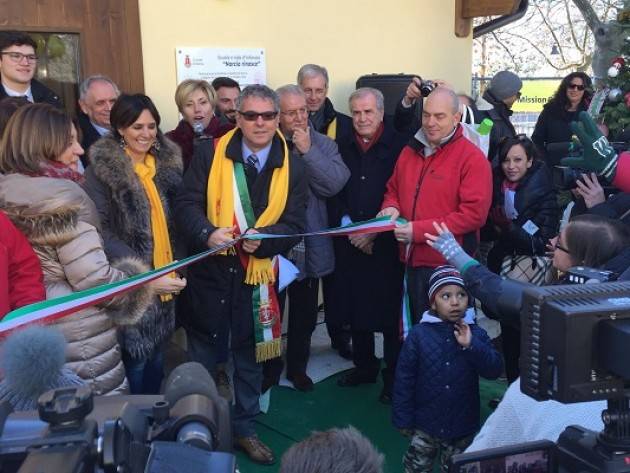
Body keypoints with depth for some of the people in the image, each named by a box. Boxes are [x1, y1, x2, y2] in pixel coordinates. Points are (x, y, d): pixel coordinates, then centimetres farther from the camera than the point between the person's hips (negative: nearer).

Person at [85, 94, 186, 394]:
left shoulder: (167, 162, 8)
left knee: (157, 354, 16)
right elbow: (102, 231, -17)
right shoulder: (102, 168, -11)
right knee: (136, 356, 1)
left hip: (164, 276, 6)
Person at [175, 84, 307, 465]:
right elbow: (187, 204, -9)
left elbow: (295, 224, -6)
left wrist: (262, 239, -25)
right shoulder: (212, 154, -4)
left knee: (249, 352, 16)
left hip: (257, 274, 1)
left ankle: (244, 427, 34)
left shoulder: (292, 166, -2)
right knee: (202, 354, 13)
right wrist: (208, 233, -28)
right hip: (209, 269, -1)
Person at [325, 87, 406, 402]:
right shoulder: (344, 148, 11)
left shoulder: (399, 146, -5)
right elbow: (334, 194, 11)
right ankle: (364, 366, 29)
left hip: (386, 244, -4)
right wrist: (348, 227, -3)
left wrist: (375, 233, -11)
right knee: (355, 308, 12)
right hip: (350, 244, 5)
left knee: (388, 312, 1)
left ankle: (394, 376, 15)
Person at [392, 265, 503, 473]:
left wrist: (471, 345, -25)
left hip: (463, 426, 2)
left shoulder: (476, 334, -6)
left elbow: (495, 370, -13)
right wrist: (403, 418, -7)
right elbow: (404, 379, -8)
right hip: (425, 424, -2)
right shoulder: (419, 334, -12)